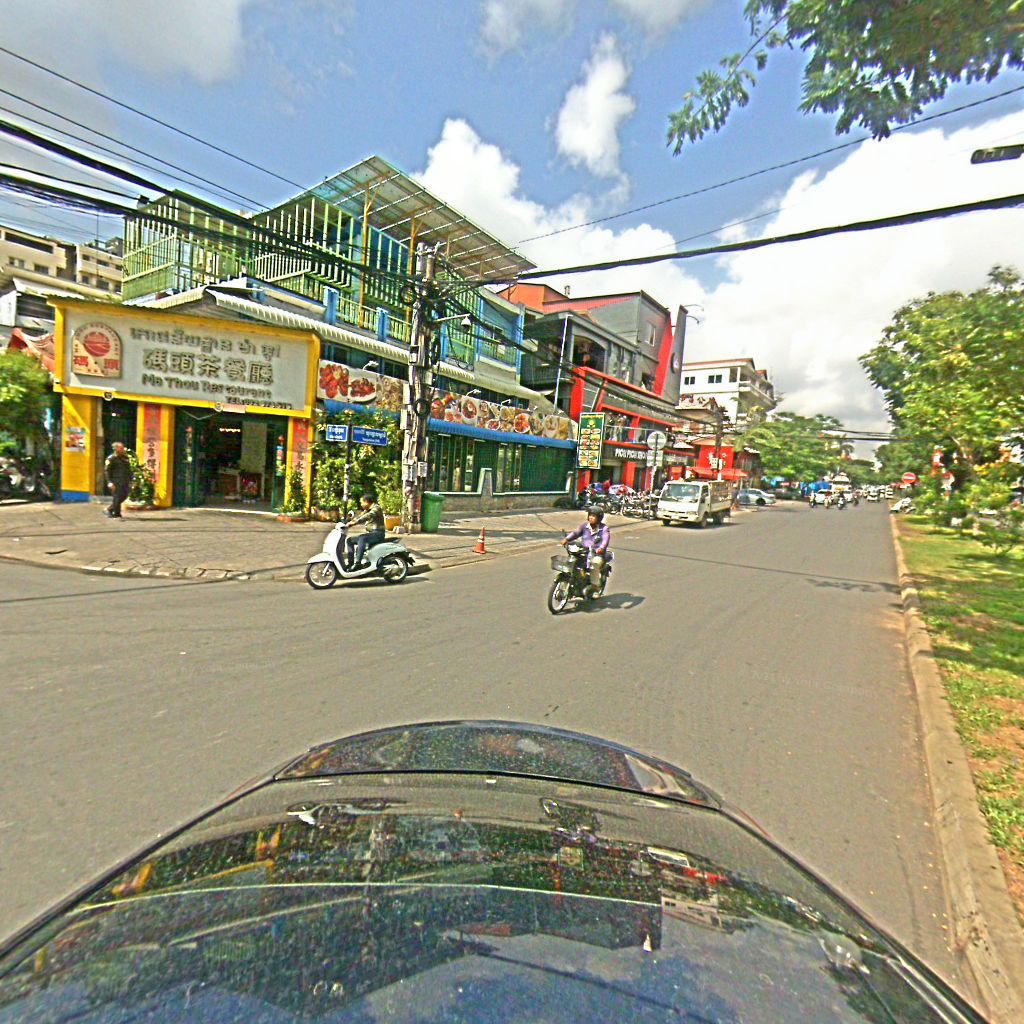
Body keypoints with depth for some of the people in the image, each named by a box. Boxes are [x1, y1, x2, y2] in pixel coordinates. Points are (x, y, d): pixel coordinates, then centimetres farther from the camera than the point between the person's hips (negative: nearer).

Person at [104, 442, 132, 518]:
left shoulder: (125, 457, 14)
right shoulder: (111, 458, -5)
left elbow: (129, 470, 19)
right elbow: (107, 471, -8)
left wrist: (130, 480, 15)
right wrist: (109, 482, -17)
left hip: (124, 481, 7)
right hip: (116, 481, -6)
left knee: (124, 496, 8)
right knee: (117, 497, -5)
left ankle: (110, 509, 28)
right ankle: (116, 514, 6)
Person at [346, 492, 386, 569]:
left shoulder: (376, 508, -10)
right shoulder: (367, 510, 20)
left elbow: (368, 516, -27)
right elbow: (359, 516, 19)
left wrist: (354, 522, -35)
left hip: (377, 533, -10)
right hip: (370, 533, 10)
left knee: (362, 538, -35)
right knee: (350, 540, 5)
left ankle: (358, 563, -38)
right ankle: (351, 562, -2)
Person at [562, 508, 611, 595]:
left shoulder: (604, 528, -3)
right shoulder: (585, 526, 8)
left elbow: (606, 539, -19)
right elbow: (575, 533, -4)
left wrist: (601, 548, -41)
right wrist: (567, 539, -23)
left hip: (598, 554, -4)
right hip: (583, 553, 4)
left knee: (594, 564, -33)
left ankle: (595, 586, -24)